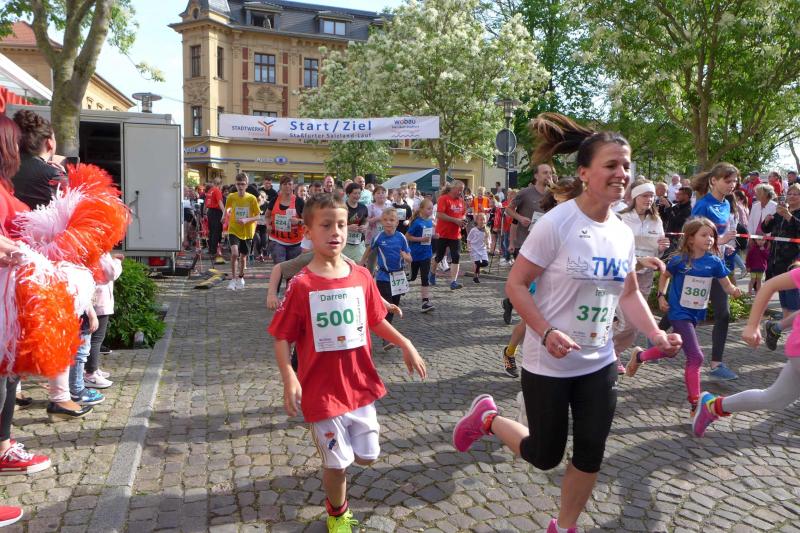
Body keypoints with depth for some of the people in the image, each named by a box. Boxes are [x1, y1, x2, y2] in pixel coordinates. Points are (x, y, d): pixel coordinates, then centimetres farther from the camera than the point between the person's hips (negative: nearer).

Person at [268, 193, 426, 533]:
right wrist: (289, 378, -22)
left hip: (360, 385, 4)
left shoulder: (361, 277, 0)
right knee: (337, 464, 8)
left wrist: (406, 345, 6)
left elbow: (377, 322, 12)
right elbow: (282, 338, -10)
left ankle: (332, 467, 47)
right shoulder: (301, 285, -13)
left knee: (368, 456, 13)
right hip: (323, 390, -4)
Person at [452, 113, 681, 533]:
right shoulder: (557, 223, -19)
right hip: (548, 363, -6)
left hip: (599, 363, 6)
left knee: (590, 455, 13)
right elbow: (515, 285, -17)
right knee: (545, 456, 9)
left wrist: (656, 334, -2)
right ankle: (488, 417, 35)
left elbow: (629, 294, 13)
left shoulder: (623, 233, 2)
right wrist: (547, 333, -27)